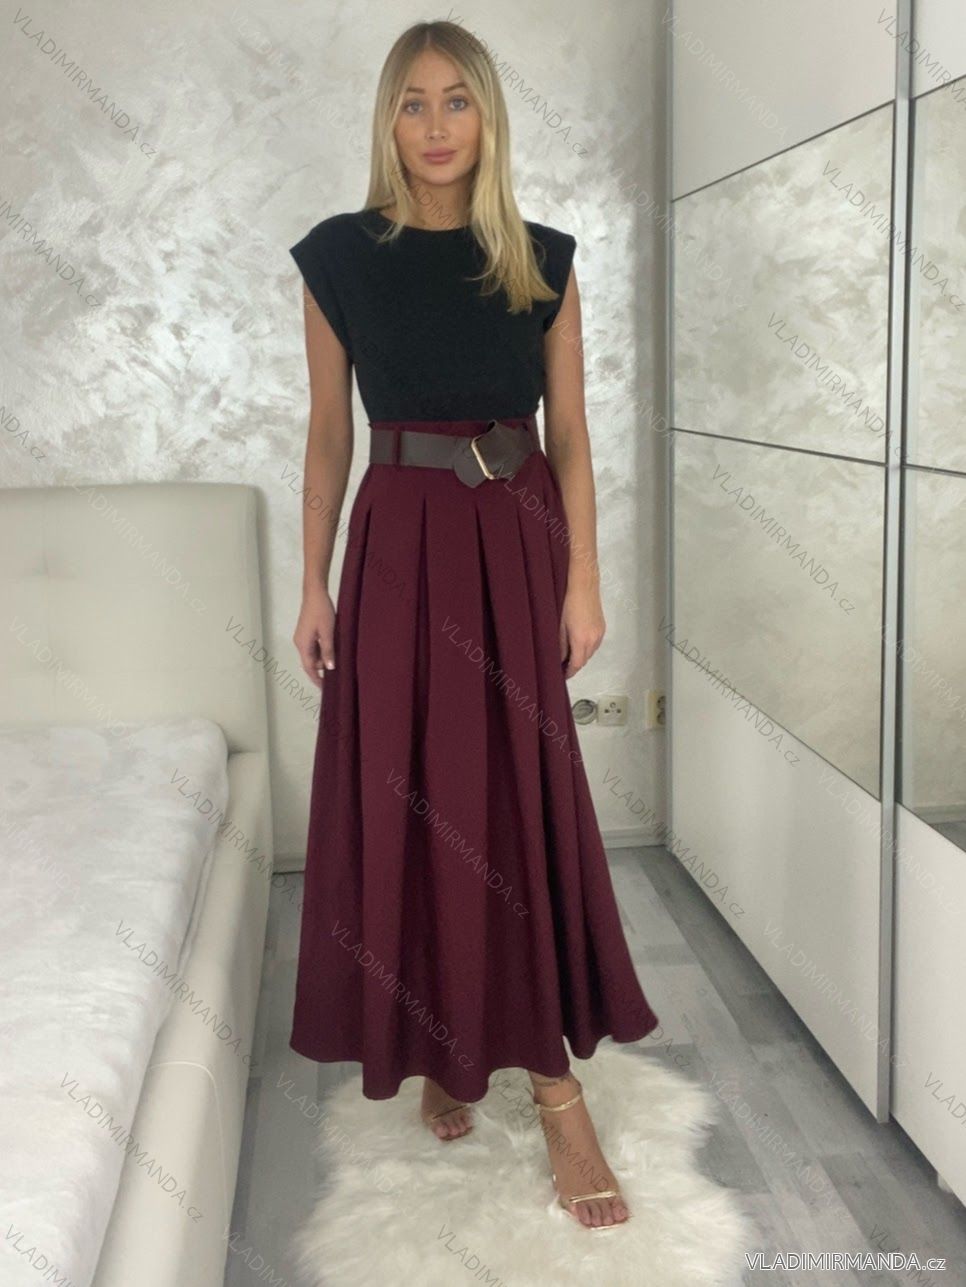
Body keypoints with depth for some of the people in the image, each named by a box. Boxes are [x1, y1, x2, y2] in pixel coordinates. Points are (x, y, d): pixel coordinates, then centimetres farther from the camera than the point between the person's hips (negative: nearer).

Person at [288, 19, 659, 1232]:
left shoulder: (543, 261, 4)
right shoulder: (340, 257, 1)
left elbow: (569, 433, 4)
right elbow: (328, 434, 5)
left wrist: (583, 577, -3)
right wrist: (313, 584, 1)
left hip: (518, 546, 1)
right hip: (401, 548, 0)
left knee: (526, 805, 0)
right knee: (411, 803, 2)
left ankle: (554, 1086, 7)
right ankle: (441, 1045, 22)